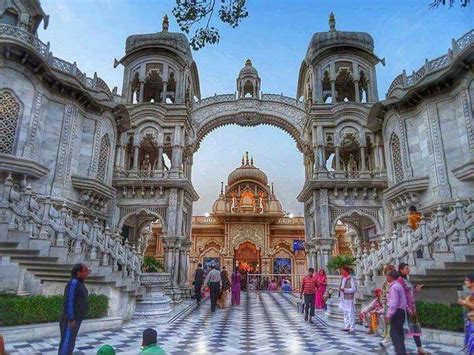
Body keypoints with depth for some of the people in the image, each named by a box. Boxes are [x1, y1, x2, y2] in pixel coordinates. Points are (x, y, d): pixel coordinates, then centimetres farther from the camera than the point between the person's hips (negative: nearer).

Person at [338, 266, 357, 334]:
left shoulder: (351, 279, -13)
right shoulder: (342, 278, 12)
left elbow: (354, 289, -18)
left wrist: (345, 290, -23)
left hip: (348, 299, -9)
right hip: (343, 298, 9)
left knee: (350, 314, -5)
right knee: (345, 314, 15)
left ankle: (352, 329, 0)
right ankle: (346, 327, 24)